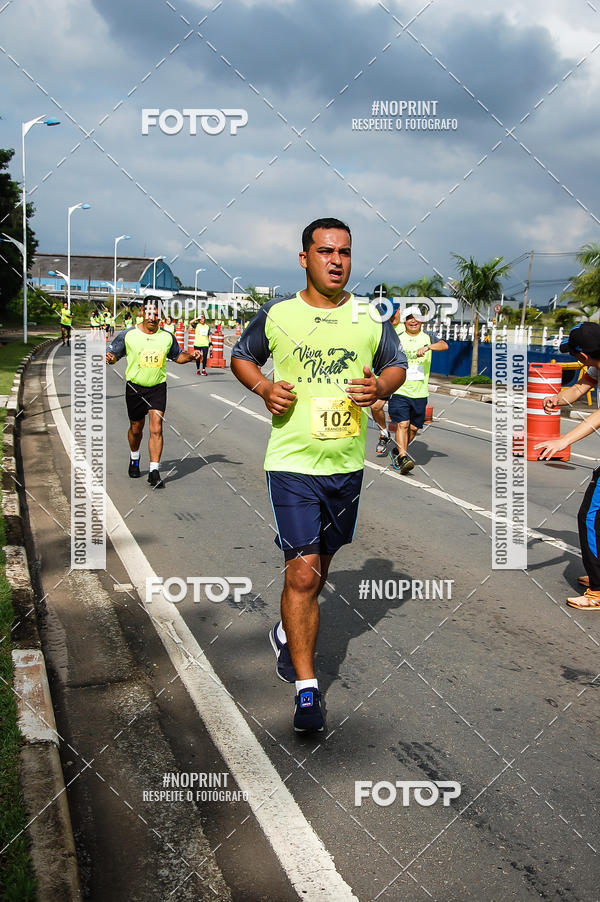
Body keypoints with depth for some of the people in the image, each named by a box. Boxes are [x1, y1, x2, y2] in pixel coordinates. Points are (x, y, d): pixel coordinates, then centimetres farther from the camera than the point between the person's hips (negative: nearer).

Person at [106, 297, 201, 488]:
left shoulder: (167, 337, 3)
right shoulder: (128, 335, -4)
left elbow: (177, 356, 17)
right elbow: (113, 352, 2)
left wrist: (190, 356, -2)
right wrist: (110, 357, -21)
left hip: (158, 388, 0)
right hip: (134, 387, 0)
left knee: (156, 429, -12)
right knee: (136, 428, 14)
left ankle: (154, 472, -9)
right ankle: (134, 459, 44)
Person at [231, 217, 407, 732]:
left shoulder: (369, 317, 4)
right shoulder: (277, 315, -1)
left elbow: (397, 364, 16)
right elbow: (241, 356, 13)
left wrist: (380, 387, -6)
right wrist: (263, 387, -7)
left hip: (347, 464, 4)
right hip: (292, 463, -3)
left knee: (319, 567, 18)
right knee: (303, 572, -11)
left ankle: (287, 634, 46)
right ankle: (307, 688, 0)